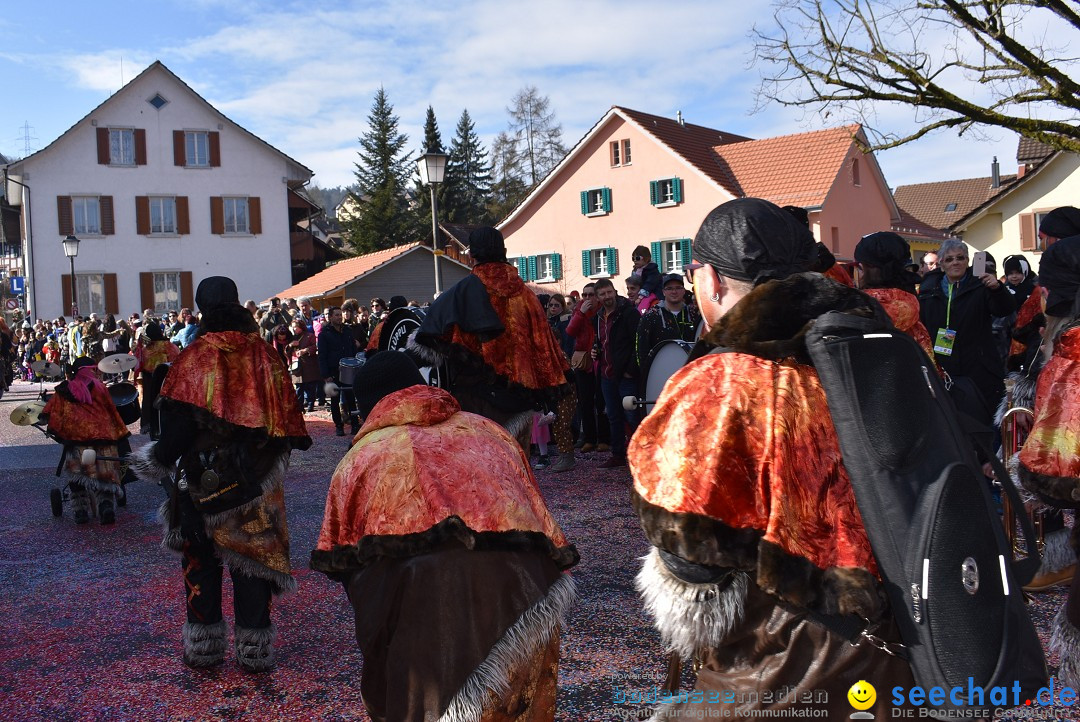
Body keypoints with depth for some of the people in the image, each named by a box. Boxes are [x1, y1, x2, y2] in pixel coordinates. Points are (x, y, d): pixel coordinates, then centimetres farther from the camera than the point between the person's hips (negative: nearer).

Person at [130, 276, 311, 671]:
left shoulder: (192, 359, -10)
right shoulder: (263, 354, -4)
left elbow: (178, 420, -11)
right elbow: (285, 414, 0)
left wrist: (159, 461, 5)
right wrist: (276, 451, 17)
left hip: (203, 476, -1)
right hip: (256, 482, 1)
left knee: (202, 561, 13)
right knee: (253, 557, 9)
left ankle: (203, 648, 22)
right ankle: (254, 649, 15)